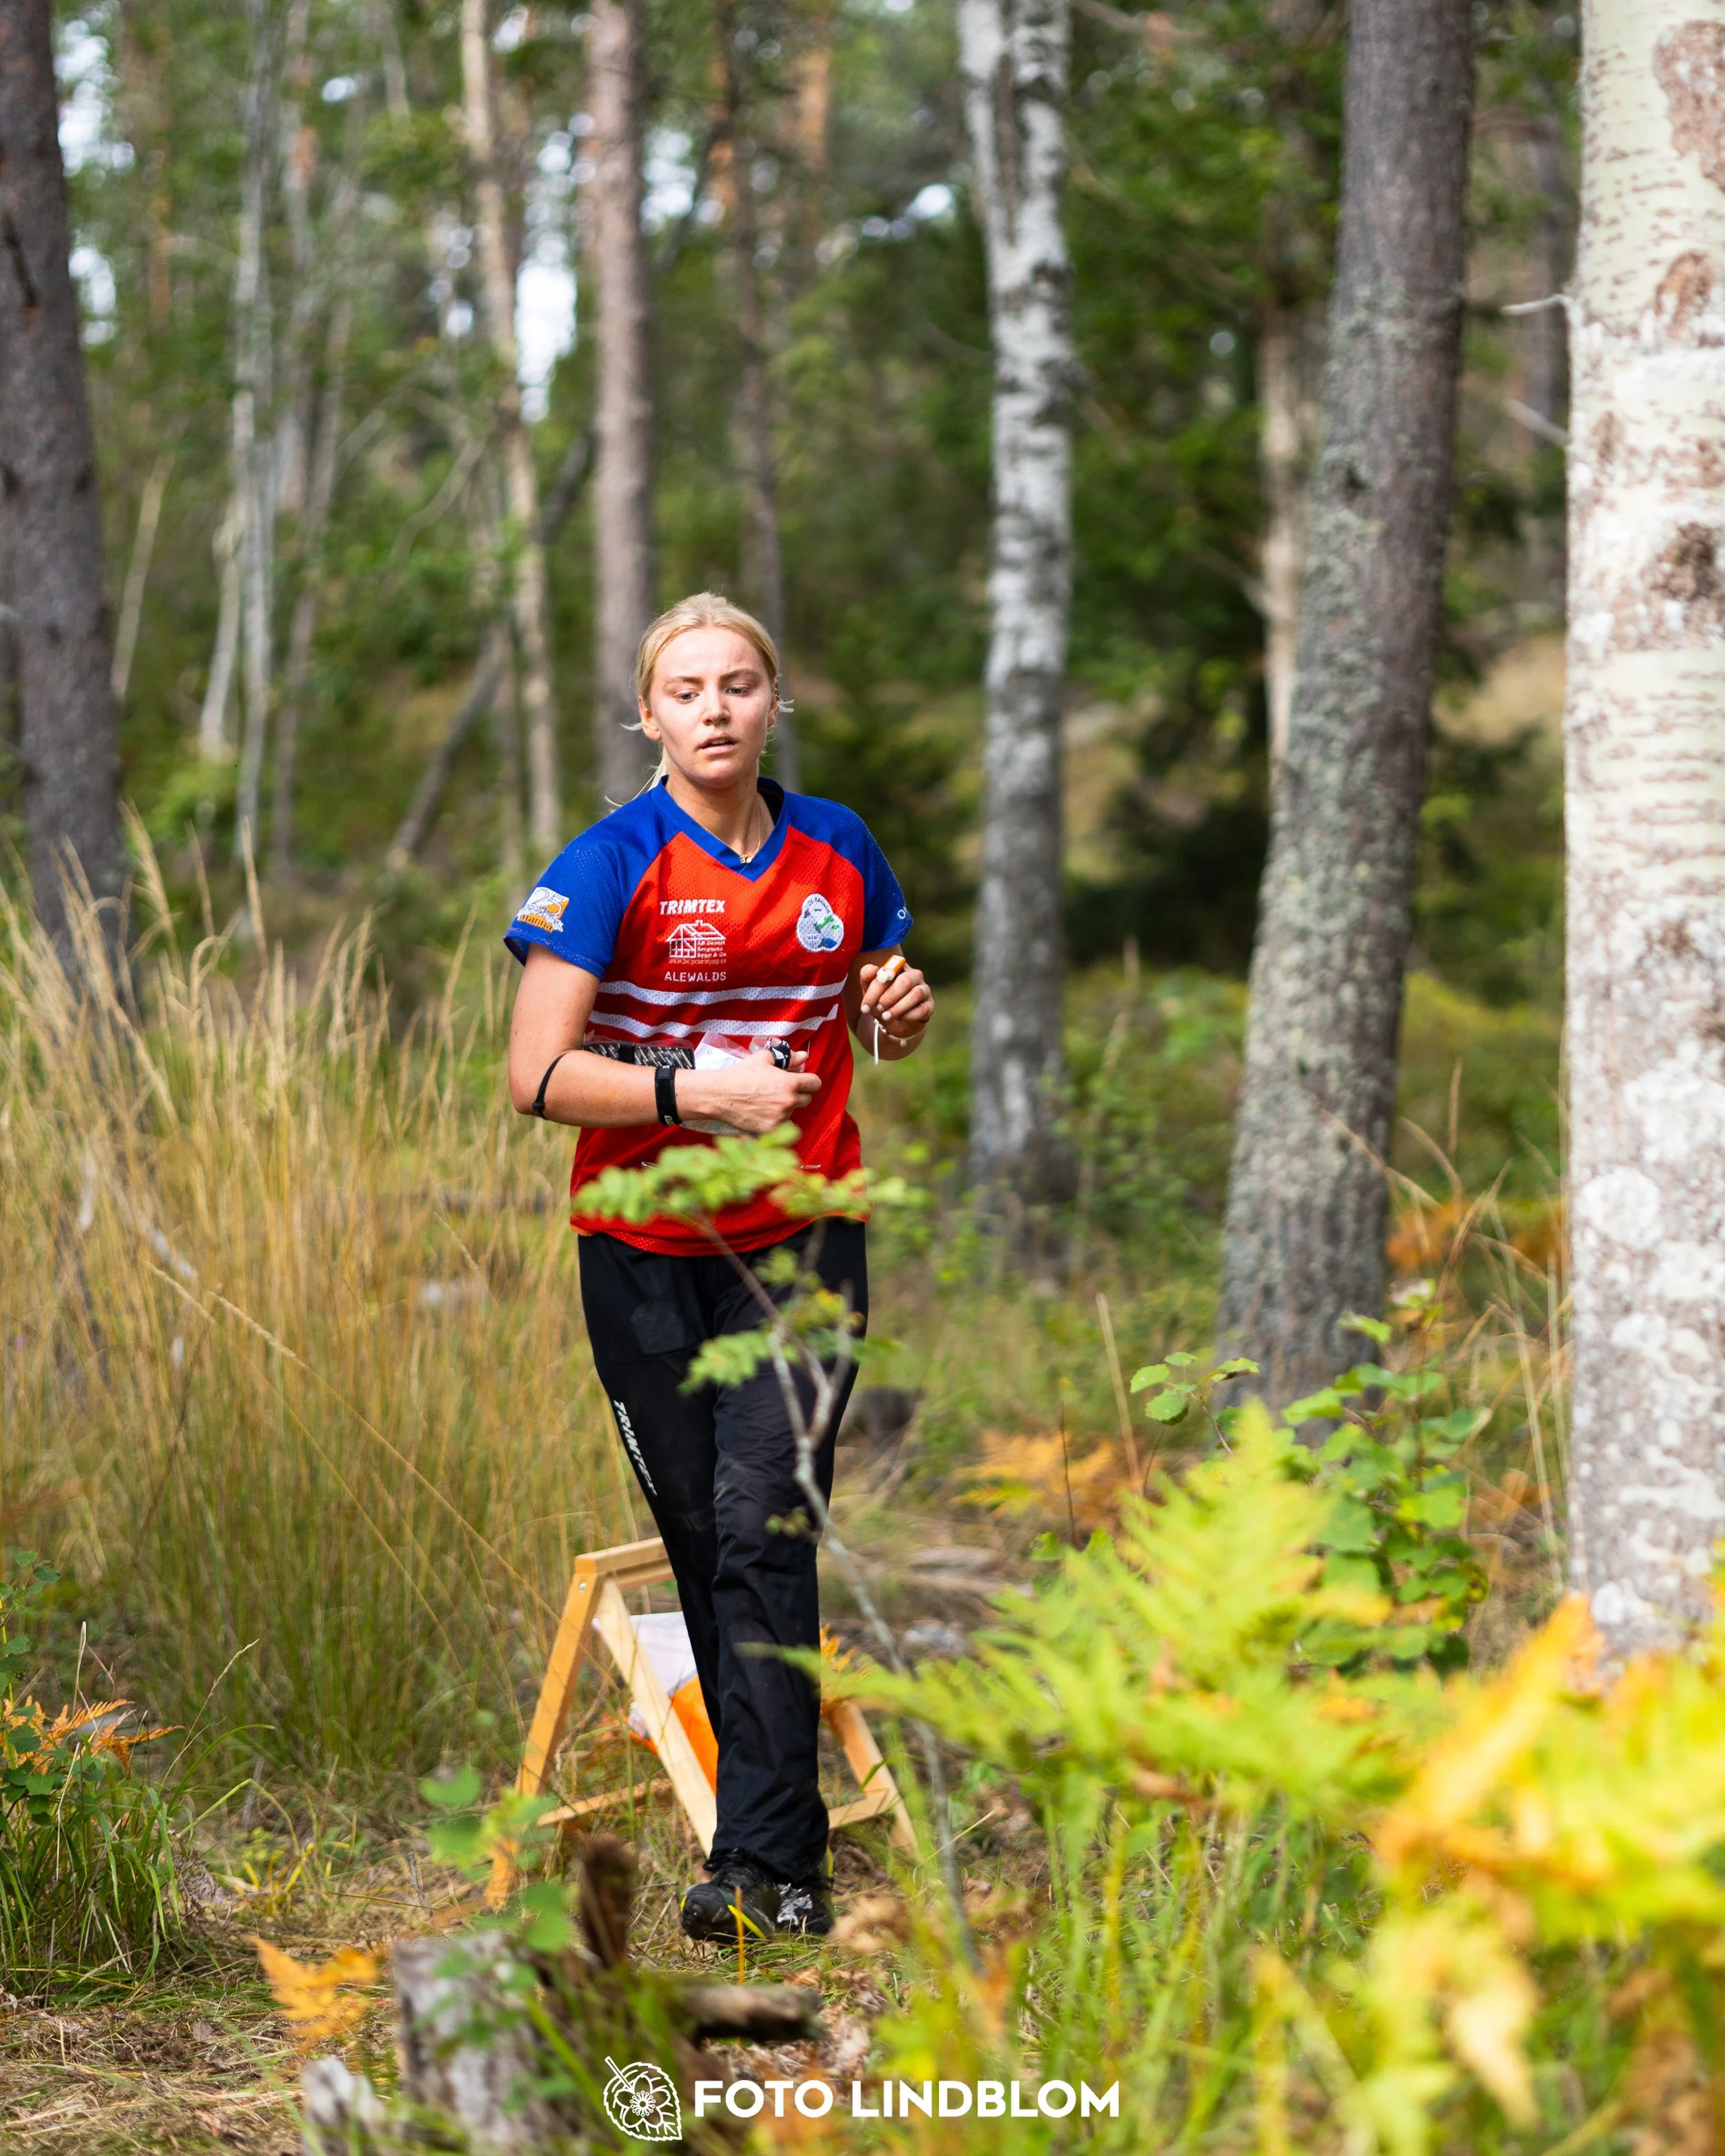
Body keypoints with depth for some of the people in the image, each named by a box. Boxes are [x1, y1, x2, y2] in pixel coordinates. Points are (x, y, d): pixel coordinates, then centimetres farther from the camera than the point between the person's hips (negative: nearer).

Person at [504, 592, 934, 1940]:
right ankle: (786, 1821, 18)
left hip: (803, 1236, 1)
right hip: (646, 1256, 0)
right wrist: (697, 1089, -21)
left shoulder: (838, 852, 6)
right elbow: (538, 1077, -11)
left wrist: (901, 1014, -4)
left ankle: (762, 1862, -15)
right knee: (701, 1540, 4)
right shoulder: (609, 867, -5)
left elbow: (878, 1040, 19)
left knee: (764, 1525, -13)